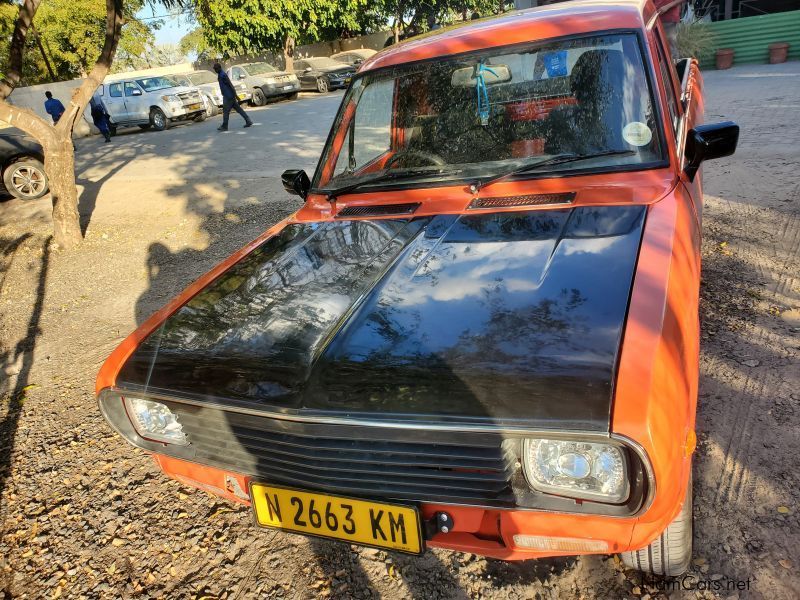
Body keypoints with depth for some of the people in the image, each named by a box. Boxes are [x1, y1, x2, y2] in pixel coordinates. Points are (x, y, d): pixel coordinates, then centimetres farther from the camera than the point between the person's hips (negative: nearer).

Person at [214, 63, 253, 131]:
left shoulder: (223, 75, -16)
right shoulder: (220, 75, 15)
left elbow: (230, 85, -20)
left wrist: (235, 95, -22)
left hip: (229, 96, -10)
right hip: (226, 96, 10)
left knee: (225, 111, -5)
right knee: (238, 108, 10)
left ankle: (224, 126, 2)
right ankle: (248, 121, 11)